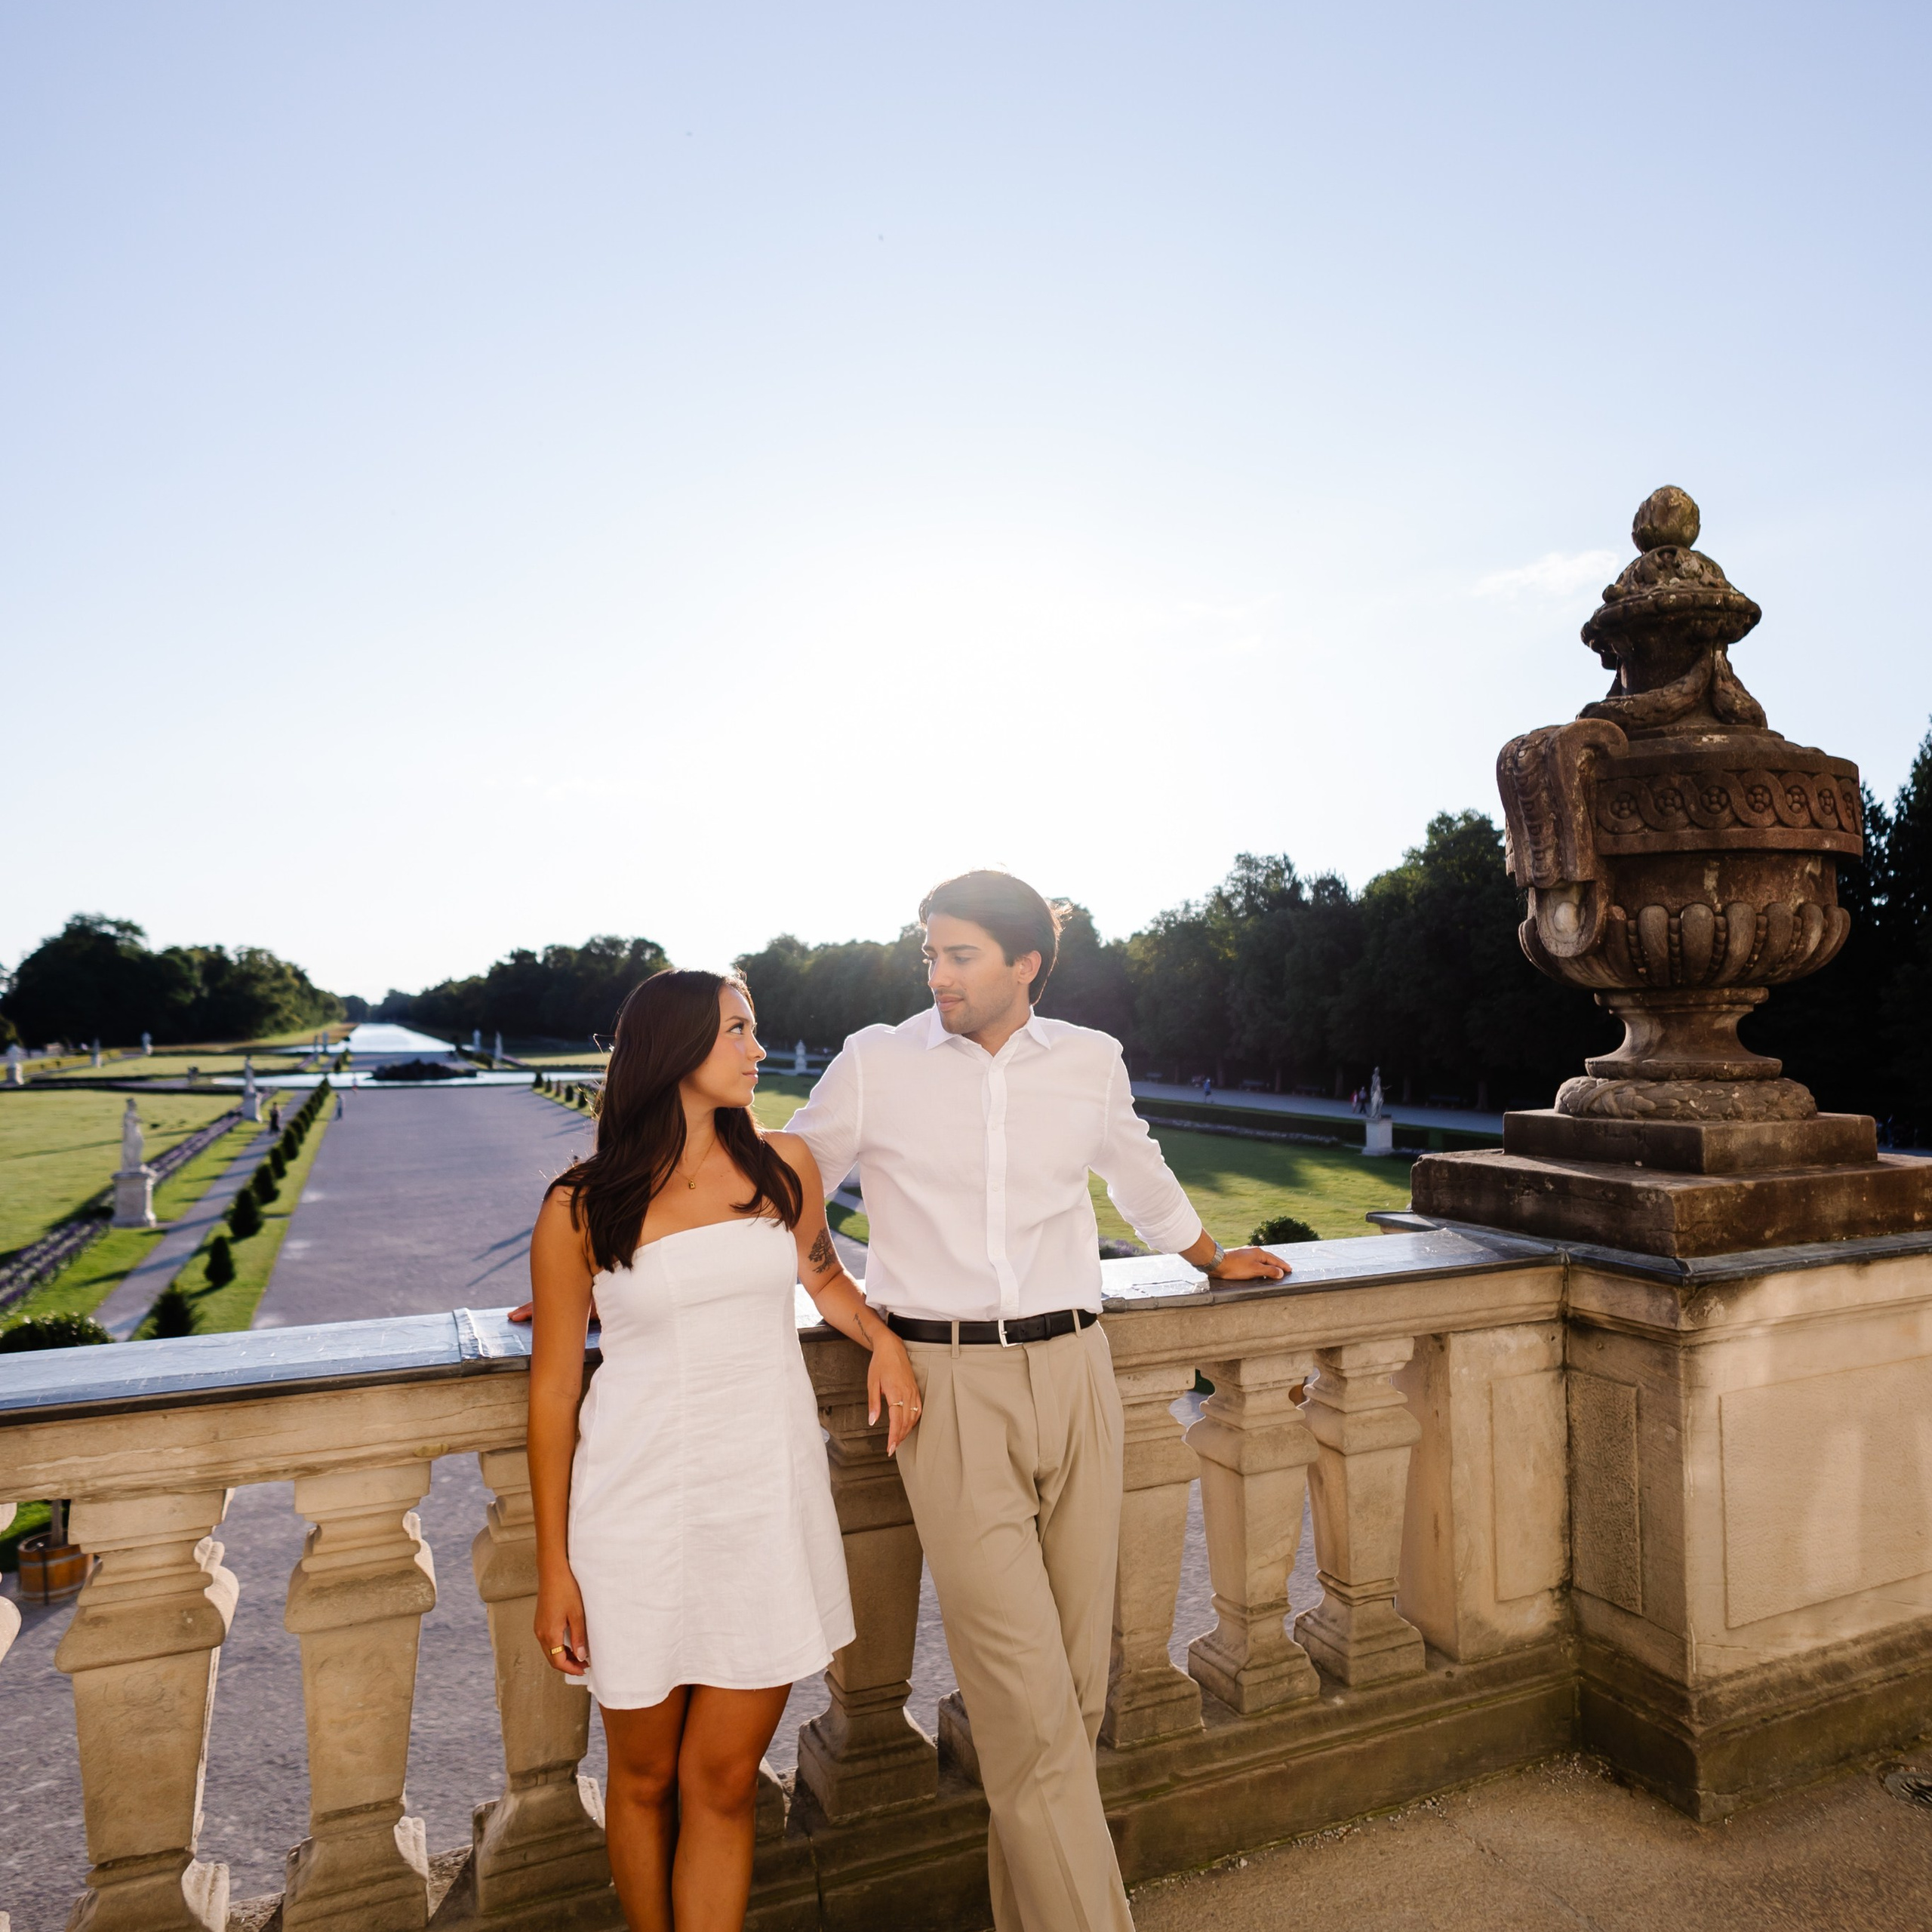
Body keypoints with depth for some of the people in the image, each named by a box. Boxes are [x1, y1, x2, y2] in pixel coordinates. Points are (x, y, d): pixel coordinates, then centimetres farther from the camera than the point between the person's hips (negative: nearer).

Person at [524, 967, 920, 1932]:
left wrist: (884, 1340, 2)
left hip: (768, 1499, 2)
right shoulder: (581, 1209, -7)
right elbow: (553, 1389, -2)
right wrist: (553, 1569, -1)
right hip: (642, 1509, -2)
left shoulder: (783, 1164, 2)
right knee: (645, 1779, 16)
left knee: (723, 1780, 9)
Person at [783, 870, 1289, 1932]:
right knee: (1025, 1692, -7)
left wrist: (1216, 1257, 39)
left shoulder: (1090, 1061, 7)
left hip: (1072, 1373, 3)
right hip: (946, 1384, -3)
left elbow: (1141, 1177, 26)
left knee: (1078, 1677, 10)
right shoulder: (876, 1062, 0)